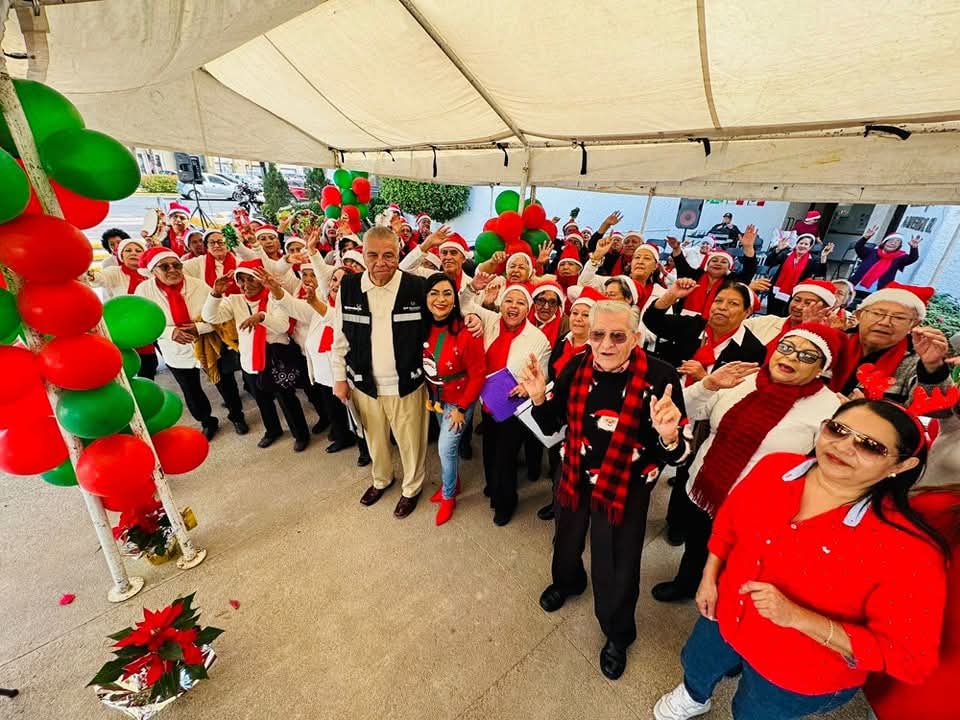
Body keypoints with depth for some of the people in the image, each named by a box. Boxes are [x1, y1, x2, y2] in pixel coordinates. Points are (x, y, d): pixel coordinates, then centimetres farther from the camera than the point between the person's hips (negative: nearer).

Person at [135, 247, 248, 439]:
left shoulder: (198, 284, -14)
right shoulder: (144, 290, -10)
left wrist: (199, 327, -29)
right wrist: (171, 332, -26)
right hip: (177, 352, 2)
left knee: (225, 384, 15)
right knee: (191, 393, 18)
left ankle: (237, 415, 40)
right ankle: (208, 422, 42)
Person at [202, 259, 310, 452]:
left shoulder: (273, 297, -11)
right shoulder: (234, 300, 2)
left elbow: (283, 326, -23)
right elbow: (209, 317, -8)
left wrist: (261, 316, -39)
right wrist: (216, 293, -21)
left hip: (277, 359, -5)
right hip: (249, 361, 5)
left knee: (287, 399, 7)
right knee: (262, 400, 22)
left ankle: (301, 434, 26)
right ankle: (273, 429, 45)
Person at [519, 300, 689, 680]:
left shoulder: (660, 376, -24)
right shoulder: (576, 368, -14)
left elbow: (674, 455, -19)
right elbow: (551, 425, -4)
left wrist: (668, 436, -41)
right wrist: (539, 397, -23)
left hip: (627, 486, -3)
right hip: (575, 475, 4)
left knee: (617, 570, 13)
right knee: (567, 540, 28)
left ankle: (618, 634, 49)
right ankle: (567, 581, 65)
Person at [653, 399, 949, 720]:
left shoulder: (908, 551, -33)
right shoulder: (774, 468, -20)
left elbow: (910, 657, -25)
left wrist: (797, 617, -35)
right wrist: (709, 577, -3)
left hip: (801, 676, -4)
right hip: (727, 616, 4)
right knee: (695, 665, 34)